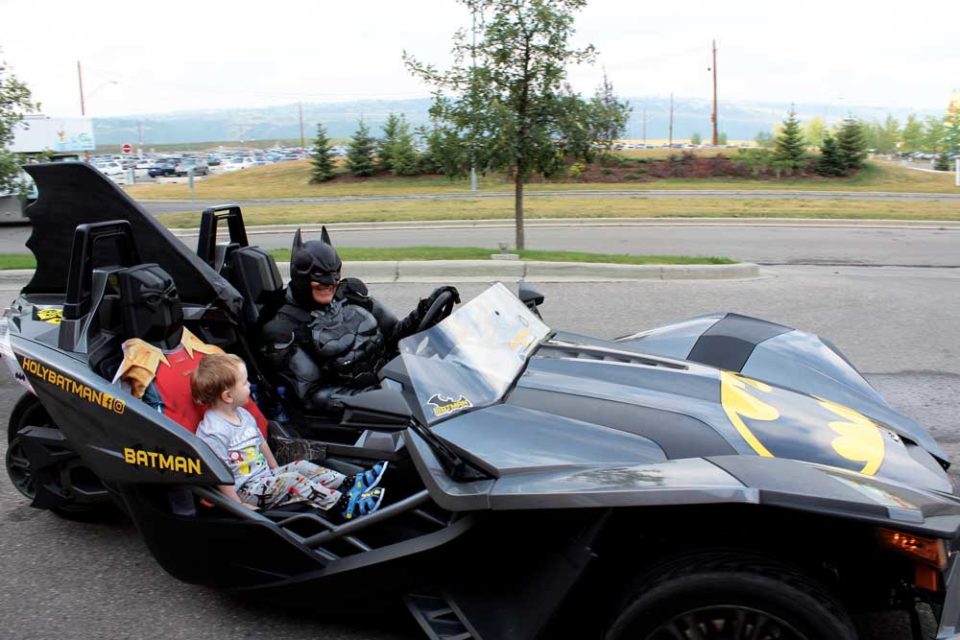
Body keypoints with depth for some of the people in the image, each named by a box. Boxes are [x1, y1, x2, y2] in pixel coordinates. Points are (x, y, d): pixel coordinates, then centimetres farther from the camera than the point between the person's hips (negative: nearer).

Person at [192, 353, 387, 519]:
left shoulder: (242, 414, 6)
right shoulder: (212, 433, -24)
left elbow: (261, 444, 19)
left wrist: (276, 472, 18)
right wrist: (239, 506, -23)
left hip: (265, 476, 10)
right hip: (244, 492, -10)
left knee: (301, 466, -1)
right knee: (293, 480, -21)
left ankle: (351, 484, -4)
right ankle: (347, 506, -25)